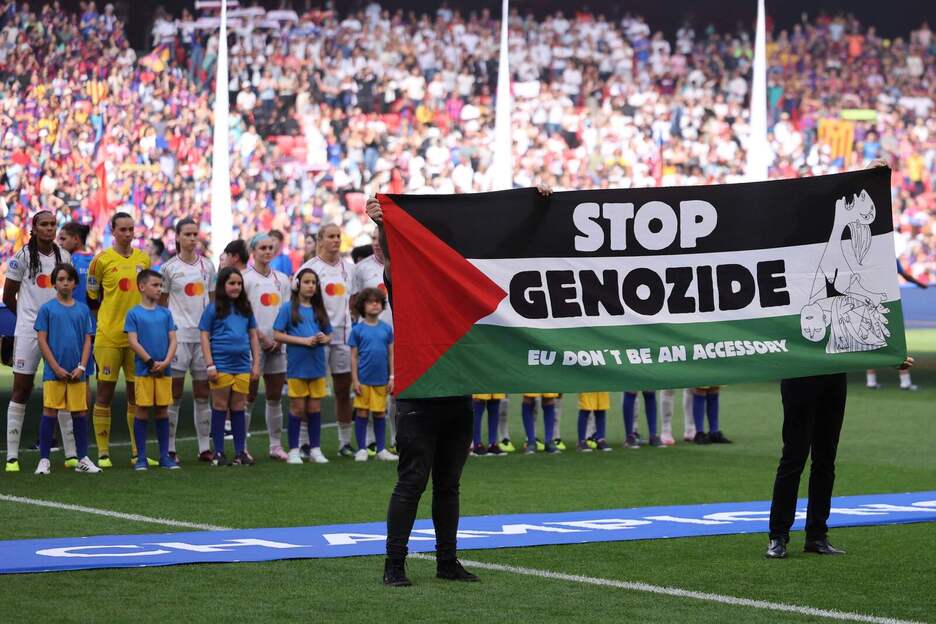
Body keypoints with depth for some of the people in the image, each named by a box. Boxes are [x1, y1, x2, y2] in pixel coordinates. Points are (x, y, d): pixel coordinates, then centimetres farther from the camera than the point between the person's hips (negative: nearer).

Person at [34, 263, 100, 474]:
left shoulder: (83, 309, 9)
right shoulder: (47, 308, 0)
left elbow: (87, 340, 8)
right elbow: (41, 340, -3)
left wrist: (82, 367, -4)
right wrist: (56, 368, -9)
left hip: (77, 373, 3)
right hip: (54, 372, -3)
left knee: (80, 414, 5)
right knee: (50, 413, -2)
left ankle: (83, 459, 11)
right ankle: (44, 459, 3)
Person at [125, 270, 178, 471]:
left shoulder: (165, 313, 9)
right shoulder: (134, 313, -2)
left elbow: (172, 340, 7)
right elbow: (133, 341, -8)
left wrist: (166, 362, -9)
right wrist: (151, 362, -11)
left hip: (164, 371, 3)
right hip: (143, 371, -3)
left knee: (162, 411, 7)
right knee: (142, 411, -1)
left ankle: (164, 456, 12)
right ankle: (141, 457, 5)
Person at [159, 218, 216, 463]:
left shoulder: (207, 265, 10)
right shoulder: (169, 268, 0)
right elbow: (161, 303, 3)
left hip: (204, 334, 4)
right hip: (178, 334, -4)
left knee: (203, 394, 6)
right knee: (174, 394, -2)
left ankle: (205, 447, 10)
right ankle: (169, 448, 2)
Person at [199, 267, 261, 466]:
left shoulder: (245, 308, 11)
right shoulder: (214, 308, 0)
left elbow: (253, 336, 15)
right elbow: (204, 336, -2)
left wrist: (256, 364, 10)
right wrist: (209, 365, -9)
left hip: (242, 365, 3)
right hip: (221, 365, -3)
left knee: (239, 408, 7)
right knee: (220, 408, 2)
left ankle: (240, 452, 11)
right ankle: (218, 453, 7)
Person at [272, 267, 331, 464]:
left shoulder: (319, 309, 11)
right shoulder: (289, 308, -2)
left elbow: (329, 335, 17)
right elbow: (277, 335, -7)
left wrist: (323, 339, -7)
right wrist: (303, 340, -15)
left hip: (317, 366, 4)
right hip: (297, 365, -4)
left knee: (315, 408, 7)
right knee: (297, 409, 0)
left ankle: (315, 449, 13)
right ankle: (293, 450, 7)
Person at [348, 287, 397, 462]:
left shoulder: (387, 329, 5)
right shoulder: (358, 330, -1)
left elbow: (391, 354, 8)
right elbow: (354, 356, 0)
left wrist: (391, 377, 4)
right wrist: (354, 380, -4)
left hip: (381, 380, 2)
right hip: (363, 379, -2)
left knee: (380, 414, 8)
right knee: (362, 413, 3)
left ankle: (381, 449, 15)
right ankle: (361, 449, 11)